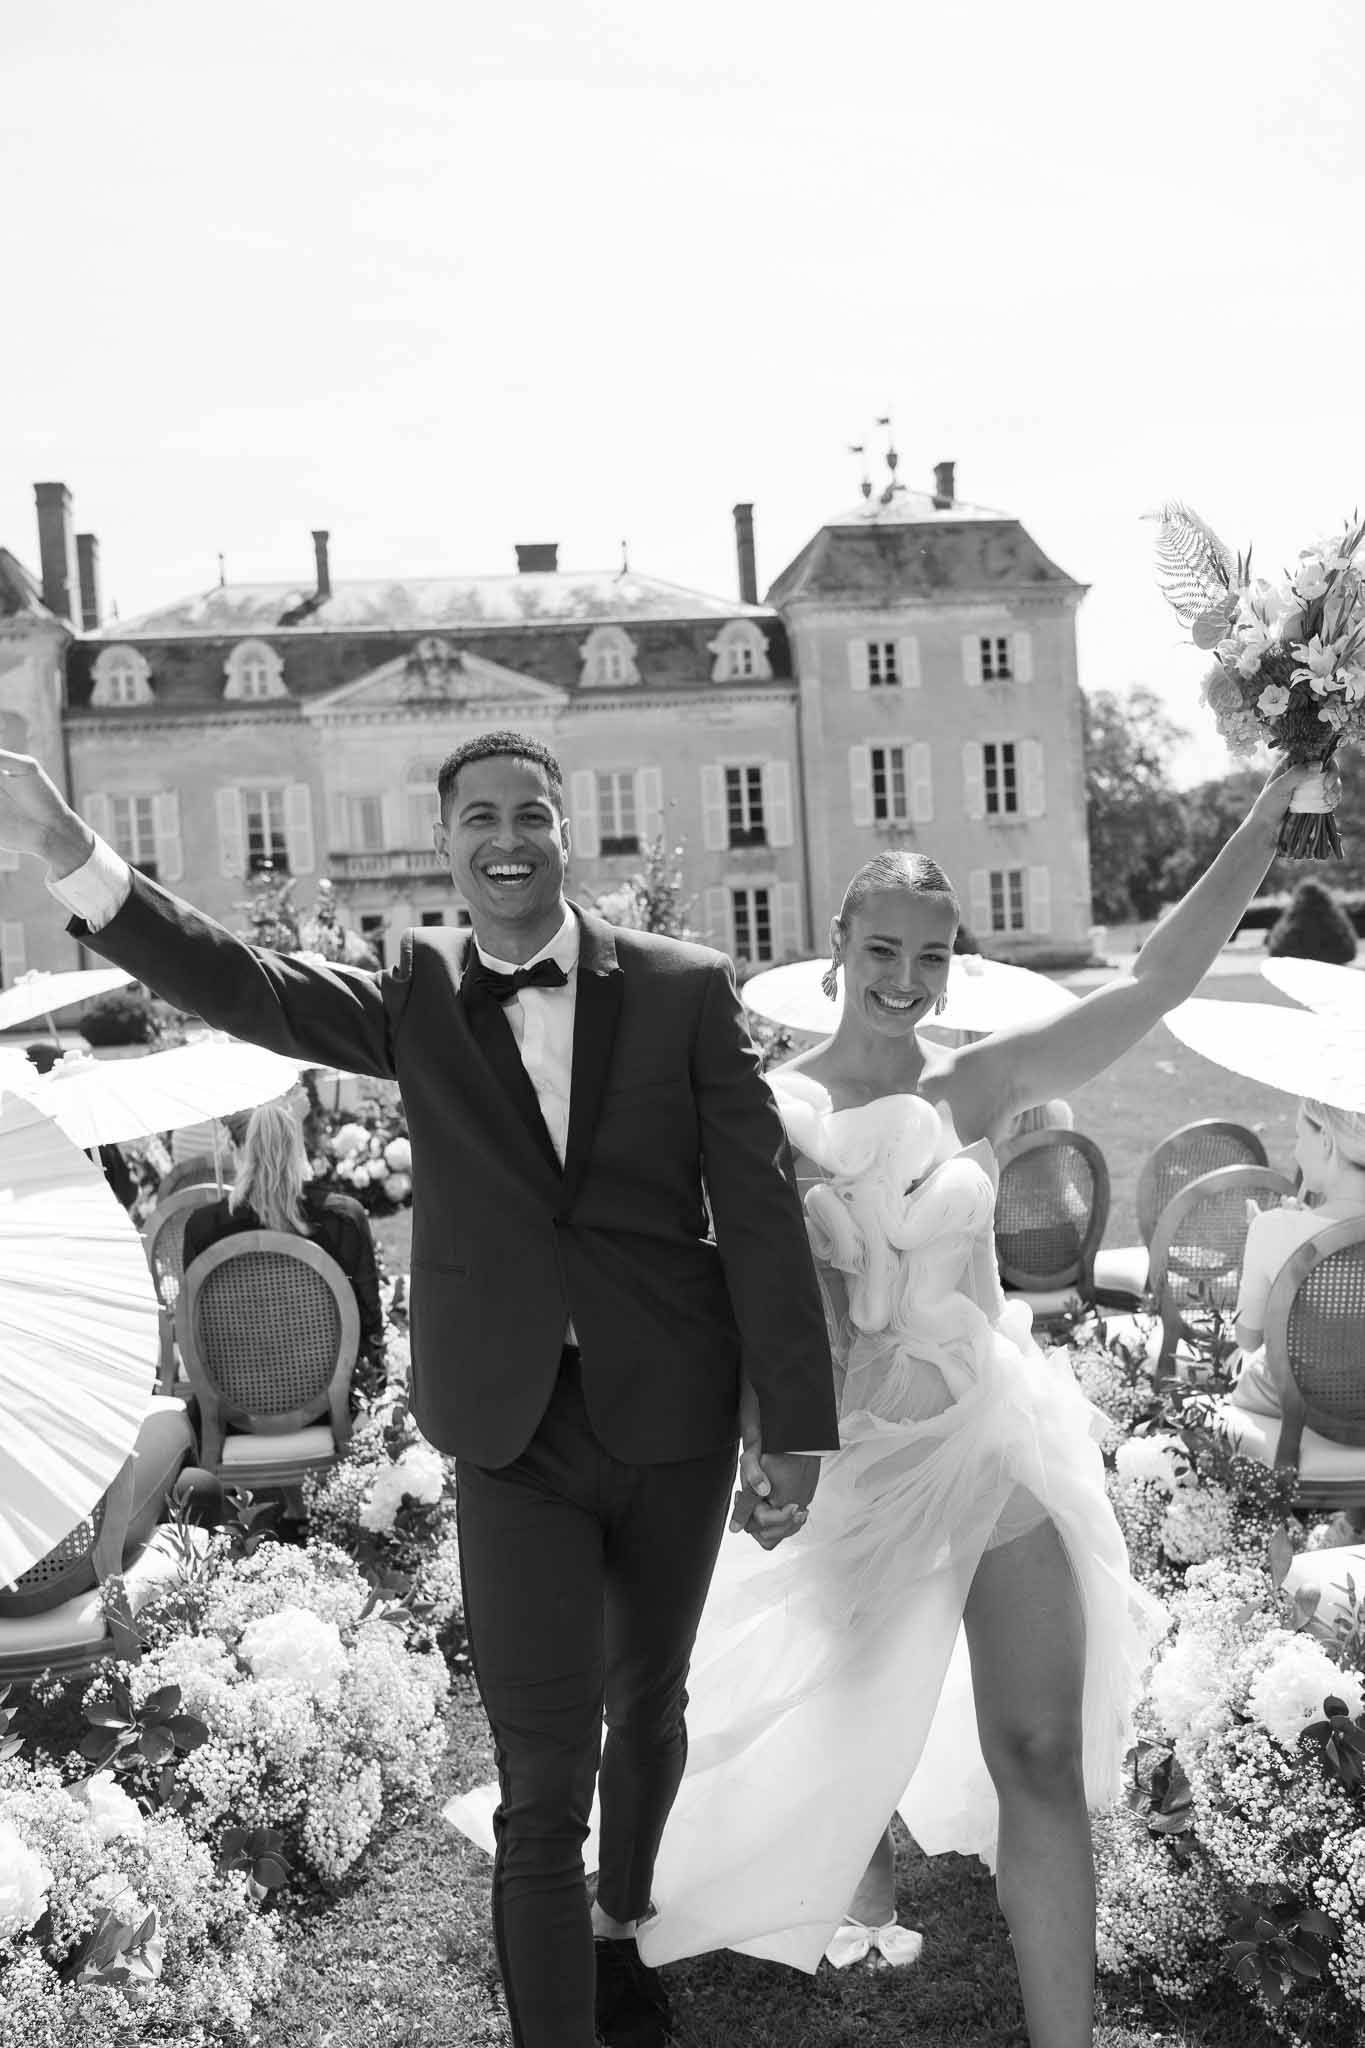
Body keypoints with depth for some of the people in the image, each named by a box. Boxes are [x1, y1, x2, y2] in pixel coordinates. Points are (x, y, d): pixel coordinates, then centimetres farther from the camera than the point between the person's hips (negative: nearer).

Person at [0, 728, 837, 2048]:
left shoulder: (683, 988, -5)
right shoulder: (418, 995, -1)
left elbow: (759, 1207, -5)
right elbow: (254, 993, -16)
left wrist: (795, 1426, -5)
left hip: (673, 1419, 1)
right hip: (514, 1433, -1)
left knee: (646, 1703, 22)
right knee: (541, 1789, -1)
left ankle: (624, 1923, 50)